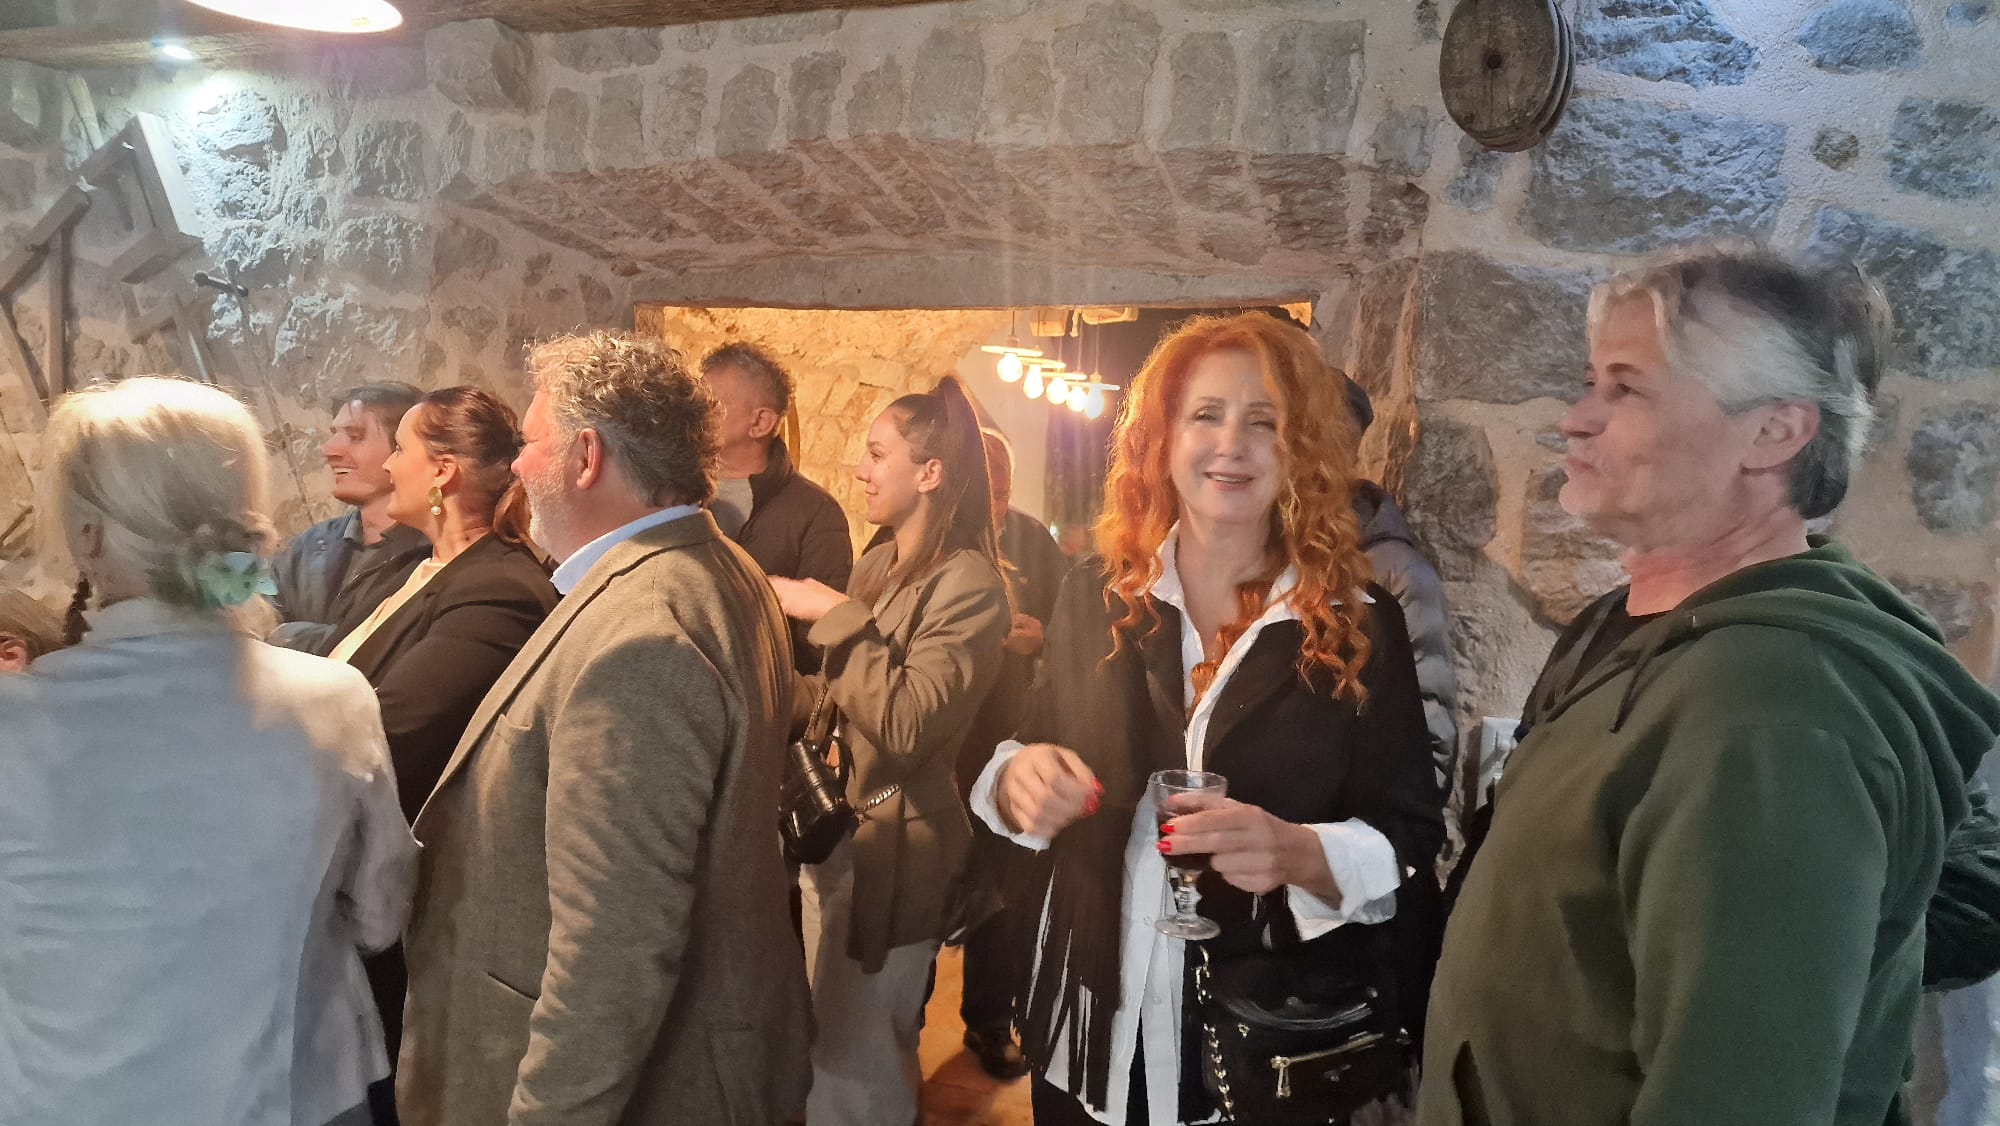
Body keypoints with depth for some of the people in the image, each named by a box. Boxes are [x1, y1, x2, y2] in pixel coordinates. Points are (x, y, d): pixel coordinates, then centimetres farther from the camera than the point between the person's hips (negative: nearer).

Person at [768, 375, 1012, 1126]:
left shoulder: (969, 585, -18)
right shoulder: (877, 566, 8)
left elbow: (906, 725, -28)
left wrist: (834, 614, -22)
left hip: (890, 851, -8)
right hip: (836, 833, 8)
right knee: (834, 1053, 22)